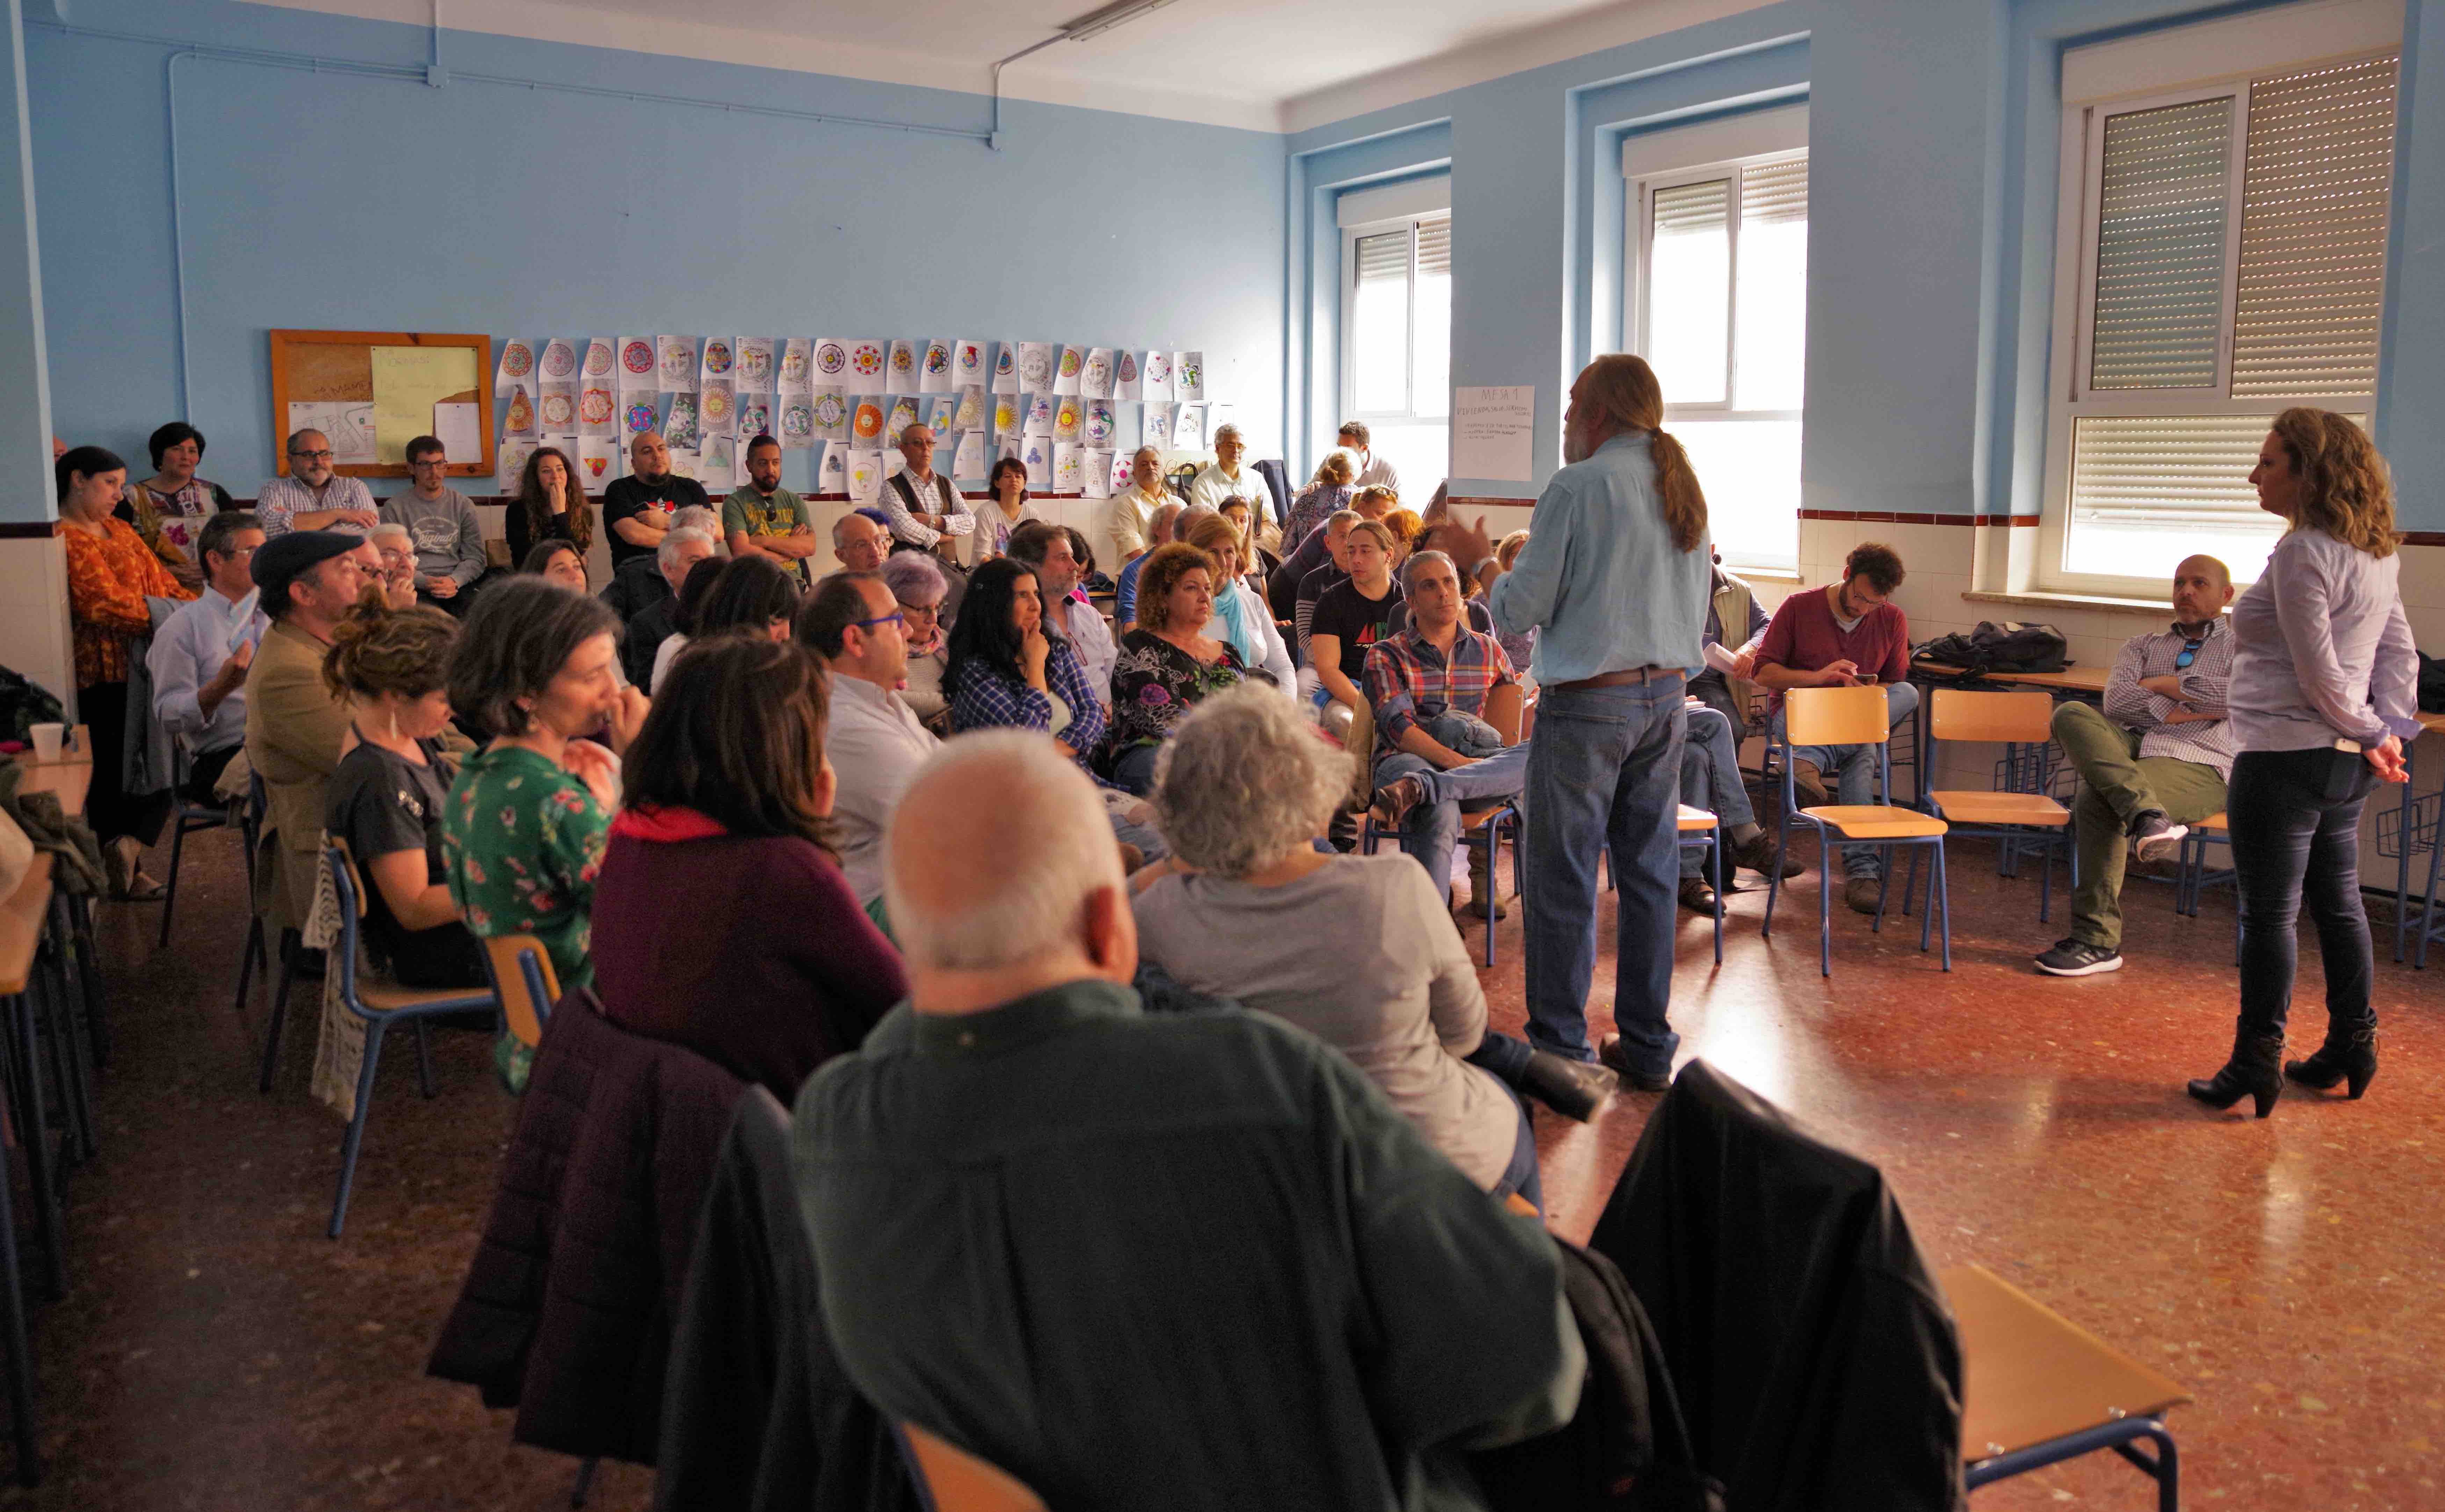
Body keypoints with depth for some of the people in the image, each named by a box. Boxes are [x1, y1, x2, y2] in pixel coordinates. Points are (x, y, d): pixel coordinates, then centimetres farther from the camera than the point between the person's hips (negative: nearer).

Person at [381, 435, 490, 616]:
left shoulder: (462, 505, 16)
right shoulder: (395, 508, 10)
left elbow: (475, 557, 10)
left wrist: (454, 581, -10)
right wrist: (425, 582, -14)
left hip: (458, 585, 2)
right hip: (416, 588, -2)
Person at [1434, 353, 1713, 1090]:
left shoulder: (1577, 486, -11)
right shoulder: (1685, 489, 11)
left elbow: (1517, 612, -11)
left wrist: (1478, 558, 6)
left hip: (1588, 703, -7)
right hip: (1666, 697, 7)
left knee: (1565, 881, 1)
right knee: (1650, 872, 12)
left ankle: (1560, 1051, 7)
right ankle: (1647, 1047, 20)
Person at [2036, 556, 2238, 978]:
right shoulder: (2143, 646, 29)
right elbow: (2117, 701, 8)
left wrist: (2159, 683, 4)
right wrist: (2180, 709, -4)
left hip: (2197, 765, -4)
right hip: (2133, 747, 5)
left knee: (2097, 799, -34)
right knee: (2071, 713, -29)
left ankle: (2098, 942, -32)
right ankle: (2147, 813, -47)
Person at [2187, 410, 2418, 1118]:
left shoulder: (2301, 553, -18)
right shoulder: (2377, 556, 11)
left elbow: (2320, 675, -18)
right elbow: (2400, 652, 13)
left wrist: (2370, 735, -5)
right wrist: (2388, 732, 6)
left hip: (2284, 759, -9)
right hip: (2343, 764, 9)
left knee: (2270, 913, -2)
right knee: (2338, 903, 17)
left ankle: (2256, 1064, 5)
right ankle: (2351, 1046, 27)